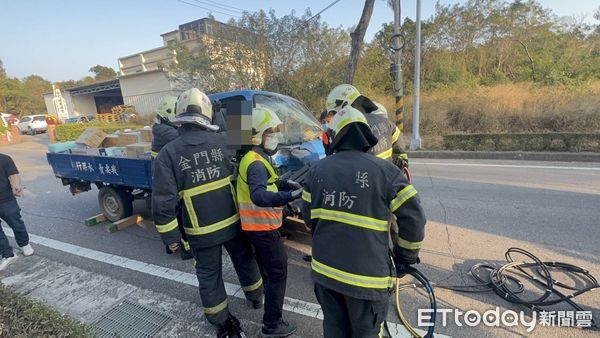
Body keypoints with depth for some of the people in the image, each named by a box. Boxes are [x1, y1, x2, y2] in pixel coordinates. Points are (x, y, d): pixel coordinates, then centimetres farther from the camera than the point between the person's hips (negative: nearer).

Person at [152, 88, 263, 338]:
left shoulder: (167, 153, -11)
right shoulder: (223, 141, -9)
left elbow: (163, 200, -11)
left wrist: (170, 235, -2)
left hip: (201, 230, -1)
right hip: (233, 222, 2)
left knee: (209, 275, 19)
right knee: (244, 261, 24)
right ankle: (256, 297, 47)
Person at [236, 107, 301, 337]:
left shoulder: (255, 157, 7)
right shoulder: (256, 163, -25)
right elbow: (259, 196, -41)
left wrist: (284, 183, 0)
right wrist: (289, 196, -51)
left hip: (257, 224, 10)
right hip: (263, 226, -10)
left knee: (267, 268, 31)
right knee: (277, 273, 2)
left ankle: (267, 297, 55)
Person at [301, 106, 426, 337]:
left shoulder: (318, 169, -1)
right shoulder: (386, 171, -13)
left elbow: (308, 217, 7)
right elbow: (413, 221, -11)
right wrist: (406, 256, 8)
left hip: (324, 269, 4)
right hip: (366, 275, -3)